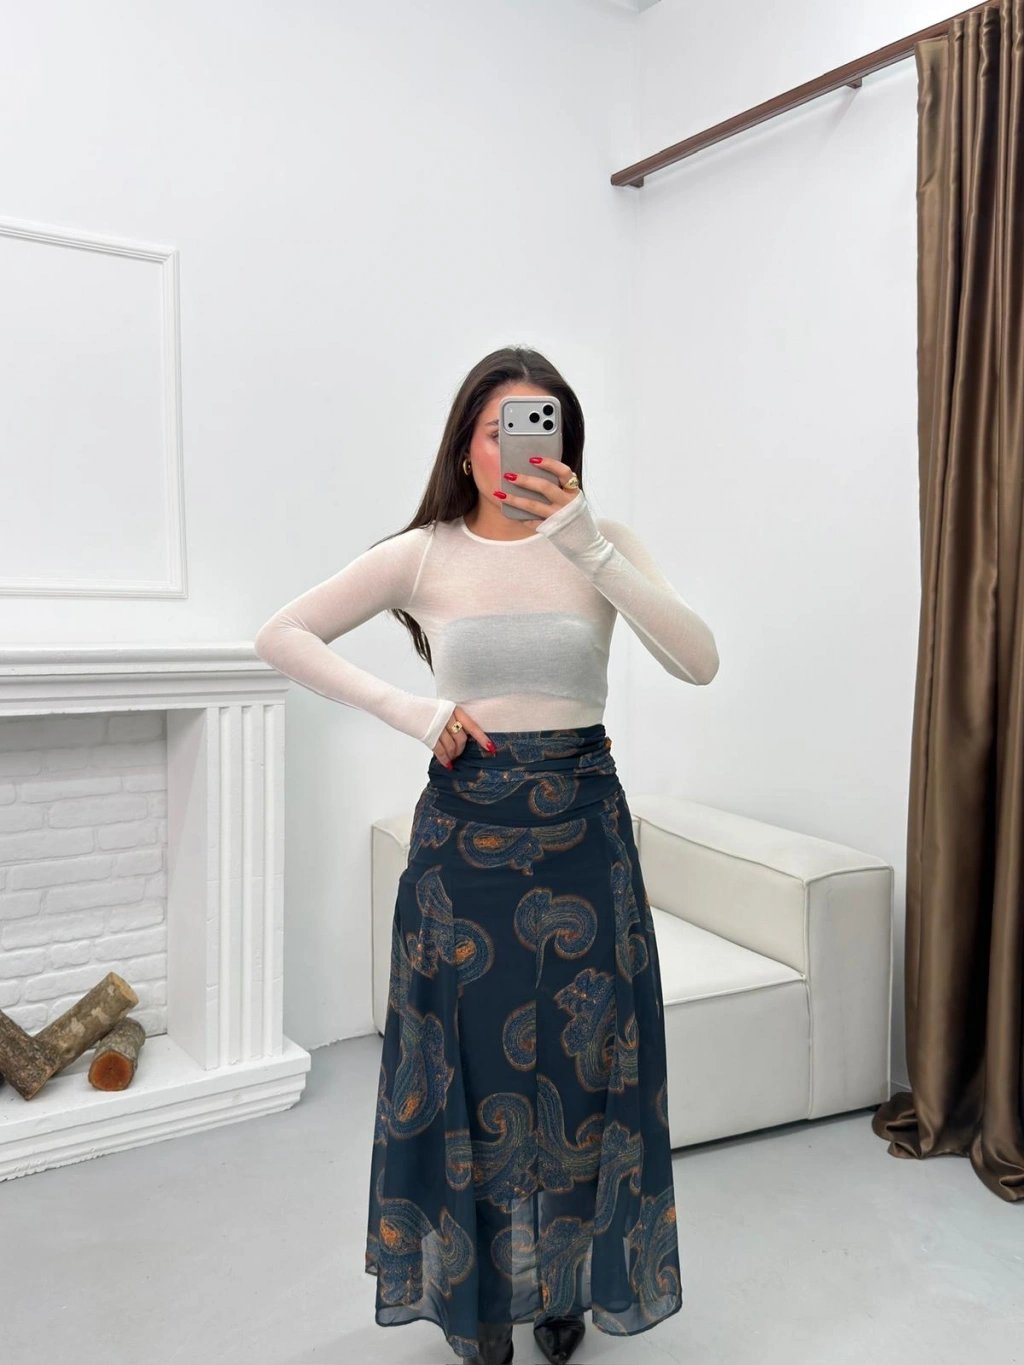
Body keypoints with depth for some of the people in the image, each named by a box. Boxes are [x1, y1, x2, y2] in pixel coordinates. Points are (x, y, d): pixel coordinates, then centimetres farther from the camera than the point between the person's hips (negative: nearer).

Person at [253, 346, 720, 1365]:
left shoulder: (604, 547, 0)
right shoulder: (425, 555, -2)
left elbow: (698, 663, -15)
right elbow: (280, 637, -1)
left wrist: (589, 546, -25)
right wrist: (407, 709, -12)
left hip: (582, 827, 1)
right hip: (464, 826, 0)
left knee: (582, 1055, 10)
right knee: (468, 1059, 10)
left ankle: (567, 1280, 35)